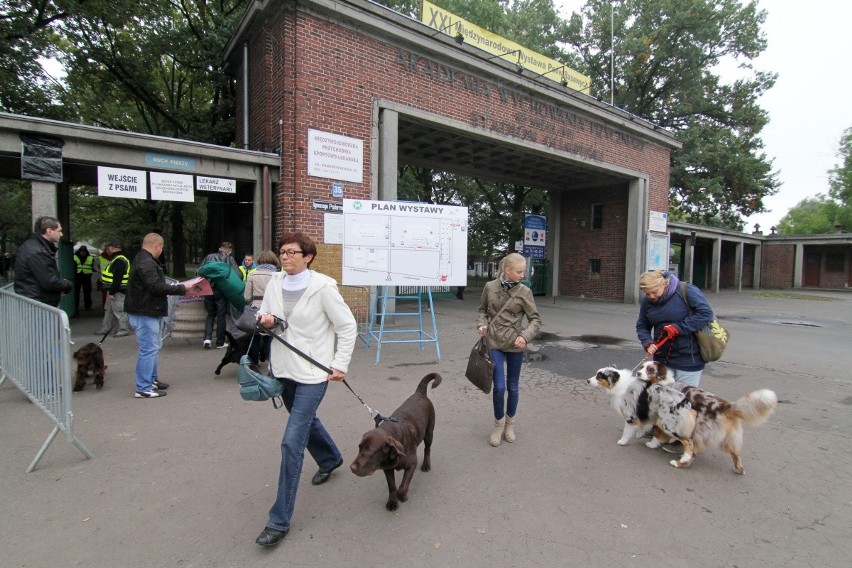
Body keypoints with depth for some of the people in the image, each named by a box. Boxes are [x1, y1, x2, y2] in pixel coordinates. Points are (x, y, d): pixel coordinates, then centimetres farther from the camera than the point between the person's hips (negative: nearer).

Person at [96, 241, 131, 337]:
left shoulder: (119, 261, -19)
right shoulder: (116, 259, 17)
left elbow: (117, 279, -25)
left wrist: (111, 292, -24)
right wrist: (110, 292, 22)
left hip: (118, 291, -12)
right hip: (113, 290, 12)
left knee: (119, 310, -7)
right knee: (109, 310, 19)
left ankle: (124, 330, -1)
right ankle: (105, 329, 28)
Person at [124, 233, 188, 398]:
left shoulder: (144, 260, 15)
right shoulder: (146, 263, -19)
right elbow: (156, 287, -25)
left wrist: (172, 287, 6)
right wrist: (180, 289, -18)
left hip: (150, 312, 11)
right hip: (145, 313, -11)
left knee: (154, 346, 21)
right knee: (149, 349, -6)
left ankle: (152, 379, 32)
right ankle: (143, 388, 0)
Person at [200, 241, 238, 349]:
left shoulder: (209, 257, 11)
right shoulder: (230, 259, 2)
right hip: (222, 290, -3)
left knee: (210, 314, 17)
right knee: (221, 316, 6)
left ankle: (207, 338, 2)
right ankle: (220, 343, 11)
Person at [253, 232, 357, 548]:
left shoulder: (322, 287, -16)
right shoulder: (275, 284, 0)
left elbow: (347, 326, -10)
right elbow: (264, 314, 13)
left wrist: (340, 364, -13)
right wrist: (263, 319, -11)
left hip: (312, 372, -7)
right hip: (282, 368, 7)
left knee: (292, 443, -8)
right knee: (305, 420, 27)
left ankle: (279, 520, 8)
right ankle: (330, 458, 56)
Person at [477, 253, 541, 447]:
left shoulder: (524, 292, -7)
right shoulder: (490, 287, -4)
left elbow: (535, 319, -3)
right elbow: (483, 310, 11)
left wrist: (525, 336, -20)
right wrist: (482, 324, -8)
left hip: (515, 345, 0)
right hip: (494, 344, 0)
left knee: (512, 387, 12)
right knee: (499, 387, -4)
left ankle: (510, 424, 33)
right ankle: (498, 425, 19)